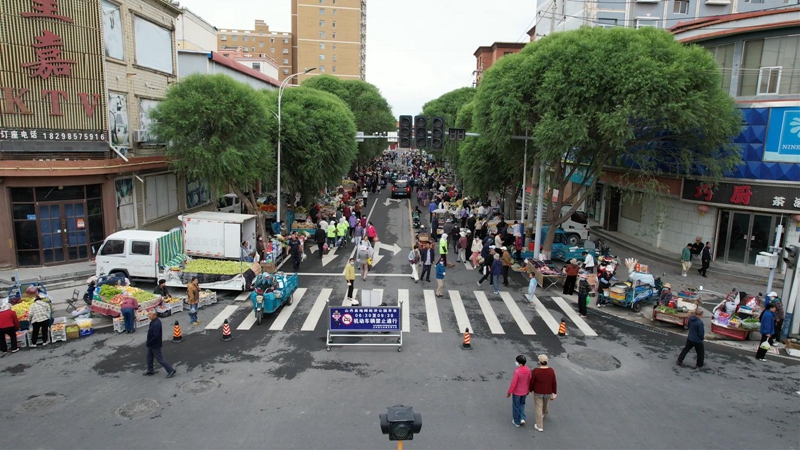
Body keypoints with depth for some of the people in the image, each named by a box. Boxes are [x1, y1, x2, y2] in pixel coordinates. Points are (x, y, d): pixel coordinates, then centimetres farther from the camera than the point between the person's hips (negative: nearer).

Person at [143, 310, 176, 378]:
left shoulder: (156, 324, -30)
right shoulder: (153, 321, 2)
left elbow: (155, 336, -31)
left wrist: (148, 343, -19)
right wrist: (148, 341, 11)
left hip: (155, 345, -10)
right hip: (151, 344, 10)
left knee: (160, 359, -1)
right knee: (149, 357, 22)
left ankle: (171, 370, 6)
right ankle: (150, 371, 38)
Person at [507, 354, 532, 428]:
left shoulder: (517, 371, -32)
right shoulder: (528, 370, -12)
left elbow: (513, 384, -24)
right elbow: (529, 381, 2)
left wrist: (509, 392, -10)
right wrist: (528, 390, 19)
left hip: (517, 392, -5)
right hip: (524, 391, 5)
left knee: (516, 406, 15)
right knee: (522, 404, 29)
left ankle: (517, 422, 29)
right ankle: (522, 418, 17)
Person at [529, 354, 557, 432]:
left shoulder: (536, 371, -26)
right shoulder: (551, 370, -19)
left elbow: (532, 382, -15)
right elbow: (554, 383, -11)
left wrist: (530, 389, 5)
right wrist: (554, 393, 2)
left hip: (538, 392, -3)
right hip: (548, 392, 3)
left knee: (539, 408, 14)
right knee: (545, 402, 33)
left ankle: (540, 426, 23)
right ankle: (544, 412, 63)